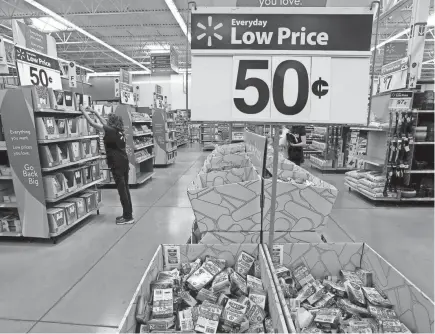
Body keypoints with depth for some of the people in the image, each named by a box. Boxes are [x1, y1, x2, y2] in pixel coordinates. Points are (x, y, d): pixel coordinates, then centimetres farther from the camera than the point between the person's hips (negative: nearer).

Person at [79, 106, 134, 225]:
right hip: (124, 163, 8)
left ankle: (128, 217, 3)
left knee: (122, 190, -3)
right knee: (125, 189, 14)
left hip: (117, 165, -8)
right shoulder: (120, 131, 11)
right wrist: (95, 112, 31)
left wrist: (83, 110, 5)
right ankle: (128, 214, 22)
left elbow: (92, 123, -7)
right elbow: (105, 124, 26)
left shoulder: (111, 131, -11)